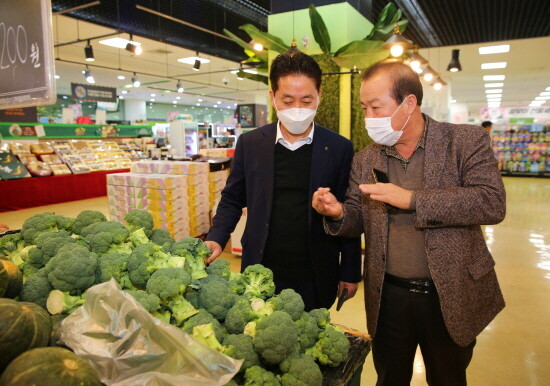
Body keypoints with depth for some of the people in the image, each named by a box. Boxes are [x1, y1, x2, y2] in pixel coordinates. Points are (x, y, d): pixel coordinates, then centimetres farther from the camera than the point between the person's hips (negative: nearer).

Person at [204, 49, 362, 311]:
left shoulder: (339, 149, -5)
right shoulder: (250, 144, -1)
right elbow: (232, 199, 8)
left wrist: (350, 273, 2)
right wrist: (216, 239, -7)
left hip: (316, 279, -1)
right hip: (260, 275, 2)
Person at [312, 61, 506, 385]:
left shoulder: (466, 140, -8)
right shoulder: (365, 159, 2)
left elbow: (493, 203, -19)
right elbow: (357, 220, 5)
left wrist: (411, 199, -26)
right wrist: (338, 213, -18)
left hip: (451, 296, -2)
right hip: (388, 297, 3)